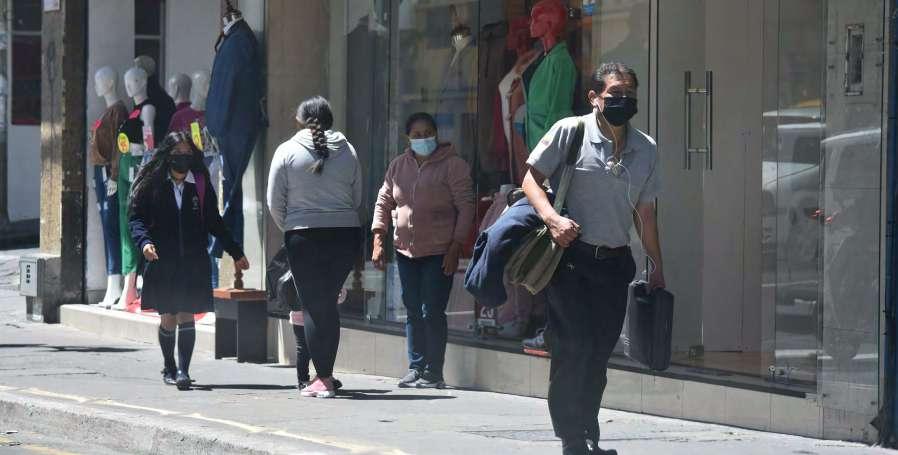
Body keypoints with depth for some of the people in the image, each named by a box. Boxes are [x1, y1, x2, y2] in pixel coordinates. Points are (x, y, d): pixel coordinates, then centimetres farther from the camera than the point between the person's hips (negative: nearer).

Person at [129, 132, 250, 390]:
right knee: (168, 318, 5)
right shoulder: (152, 184, 1)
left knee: (186, 315, -8)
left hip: (193, 262, 1)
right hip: (162, 261, -1)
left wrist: (236, 253, 17)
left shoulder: (200, 186, 7)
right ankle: (169, 368, 23)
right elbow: (136, 218, -1)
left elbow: (214, 223, 16)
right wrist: (144, 242, -21)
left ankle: (183, 370, -9)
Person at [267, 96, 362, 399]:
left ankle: (323, 378, -3)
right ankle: (326, 375, 12)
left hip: (304, 237, -3)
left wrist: (288, 229, 15)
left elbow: (275, 202, -1)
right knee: (329, 304, 12)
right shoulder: (347, 152, 4)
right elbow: (357, 198, 6)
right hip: (346, 235, 3)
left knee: (313, 306, 2)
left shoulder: (287, 151, -2)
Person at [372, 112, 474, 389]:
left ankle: (434, 373, -2)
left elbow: (466, 207, -7)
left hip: (439, 252, -5)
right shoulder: (399, 166, 10)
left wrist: (455, 247, -12)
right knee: (413, 312, 9)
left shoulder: (452, 165, -6)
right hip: (405, 251, 5)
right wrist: (378, 241, 5)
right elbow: (384, 203, 15)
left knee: (432, 312, -8)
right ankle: (415, 368, 16)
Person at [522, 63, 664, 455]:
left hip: (614, 262, 4)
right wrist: (551, 218, -18)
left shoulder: (646, 149, 10)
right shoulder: (569, 132, -4)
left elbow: (645, 213, 17)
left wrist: (657, 266, 17)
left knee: (599, 353, 5)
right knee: (573, 349, -10)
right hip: (570, 258, -4)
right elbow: (531, 178, -1)